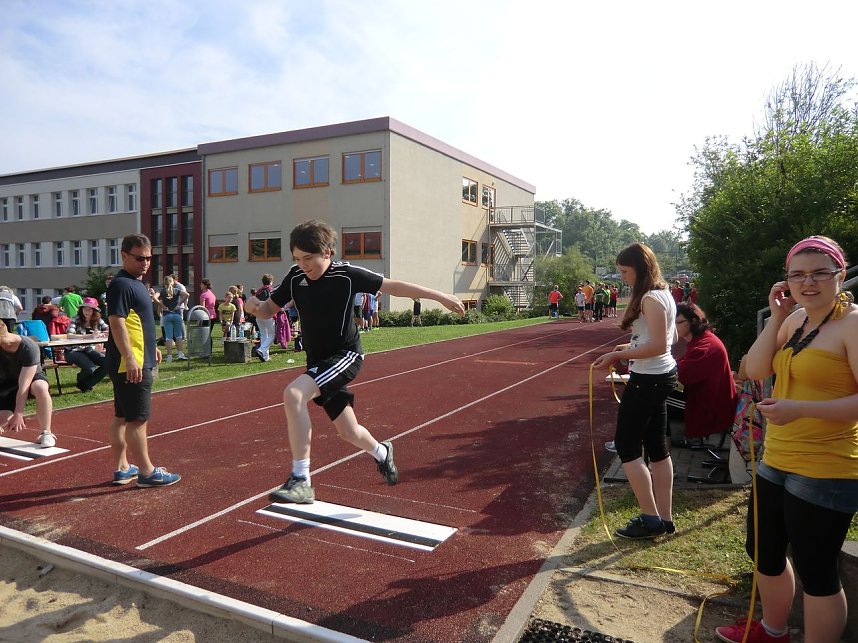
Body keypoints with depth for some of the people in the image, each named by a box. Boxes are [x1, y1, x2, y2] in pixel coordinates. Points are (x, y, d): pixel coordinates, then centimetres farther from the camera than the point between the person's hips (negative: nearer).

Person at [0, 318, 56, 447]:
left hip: (32, 378, -3)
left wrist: (18, 414, -33)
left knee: (40, 388, -40)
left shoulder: (28, 347, -32)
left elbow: (23, 385, -33)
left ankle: (46, 433, -27)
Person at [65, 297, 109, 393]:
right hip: (74, 351, -5)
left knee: (108, 362, -19)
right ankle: (81, 381, 11)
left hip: (89, 349, 5)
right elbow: (69, 335, -24)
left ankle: (86, 384, 2)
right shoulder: (76, 319, -9)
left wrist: (100, 334, -28)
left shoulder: (98, 321, 3)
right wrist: (89, 336, -34)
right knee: (90, 368, -29)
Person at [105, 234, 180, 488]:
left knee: (122, 417, 14)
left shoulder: (137, 283, 17)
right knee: (138, 419, -4)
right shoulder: (121, 284, -14)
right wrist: (129, 359, -26)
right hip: (130, 365, -10)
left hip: (138, 362, 10)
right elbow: (117, 323, -21)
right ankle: (147, 472, 4)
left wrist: (151, 347, 29)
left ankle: (121, 468, 23)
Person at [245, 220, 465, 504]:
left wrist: (440, 296, -8)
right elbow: (268, 310, 8)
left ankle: (301, 482, -24)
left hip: (345, 355, -6)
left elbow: (394, 286, -10)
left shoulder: (347, 275, -15)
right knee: (349, 433, 16)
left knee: (293, 394, -30)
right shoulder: (295, 277, -2)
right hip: (318, 362, 6)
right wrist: (255, 305, -17)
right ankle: (382, 452, 51)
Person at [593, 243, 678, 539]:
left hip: (648, 380, -10)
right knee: (657, 447, 14)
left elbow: (658, 346, -25)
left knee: (626, 444, 0)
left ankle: (651, 518, 6)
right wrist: (630, 347, 10)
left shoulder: (650, 299, -19)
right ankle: (664, 518, 22)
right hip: (661, 376, 10)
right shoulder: (663, 294, 13)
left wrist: (618, 355, -19)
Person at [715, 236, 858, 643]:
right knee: (763, 551, 23)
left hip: (825, 473, -9)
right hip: (776, 463, 9)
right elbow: (755, 370, 0)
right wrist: (776, 316, -5)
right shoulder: (797, 319, 8)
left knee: (815, 572, 6)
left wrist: (800, 408, -30)